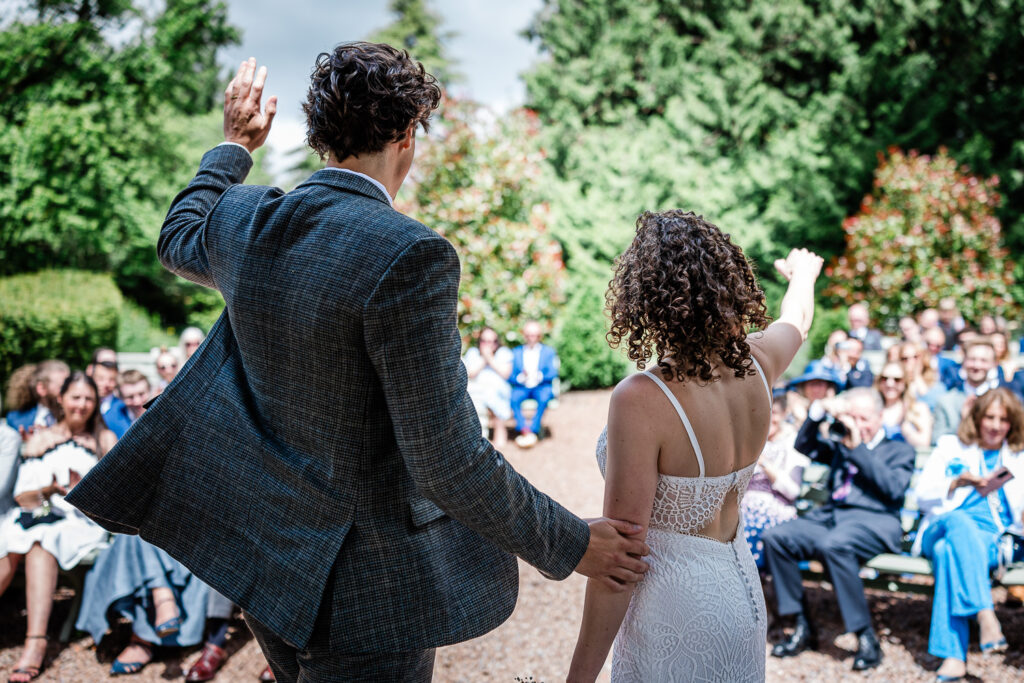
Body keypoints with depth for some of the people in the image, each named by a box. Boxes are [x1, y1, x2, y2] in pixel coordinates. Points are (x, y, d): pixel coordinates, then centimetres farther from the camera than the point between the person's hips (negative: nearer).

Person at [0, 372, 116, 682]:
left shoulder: (105, 439, 15)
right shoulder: (39, 439, 19)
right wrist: (50, 490, -11)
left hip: (85, 520, -3)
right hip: (36, 516, 3)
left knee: (41, 540, -35)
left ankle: (35, 641, -47)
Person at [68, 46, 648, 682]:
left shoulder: (243, 218, -4)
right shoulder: (409, 258, -26)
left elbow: (179, 241, 23)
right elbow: (448, 460, -25)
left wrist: (234, 146, 36)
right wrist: (569, 543, -11)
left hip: (263, 550, 7)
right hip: (365, 584, -7)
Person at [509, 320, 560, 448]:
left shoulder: (548, 351, 15)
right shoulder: (516, 352, 16)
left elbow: (553, 373, 0)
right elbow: (510, 376, 5)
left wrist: (540, 376, -21)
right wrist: (521, 377, -17)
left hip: (542, 386, -1)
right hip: (521, 387, 1)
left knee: (543, 398, -36)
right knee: (513, 398, -33)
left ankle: (532, 430, -34)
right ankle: (525, 430, -37)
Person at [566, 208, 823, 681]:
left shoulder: (641, 400, -26)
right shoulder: (756, 365, -5)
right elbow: (797, 318, 21)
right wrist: (803, 275, 44)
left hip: (677, 605, -7)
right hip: (742, 593, 7)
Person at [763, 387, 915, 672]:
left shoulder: (899, 449, 15)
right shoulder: (841, 445, 31)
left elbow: (894, 488, -4)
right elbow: (805, 446, 20)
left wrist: (859, 449, -6)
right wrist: (820, 409, 9)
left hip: (873, 521, -6)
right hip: (829, 516, 6)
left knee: (833, 544, -39)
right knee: (775, 537, -20)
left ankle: (866, 637, -27)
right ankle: (803, 627, -12)